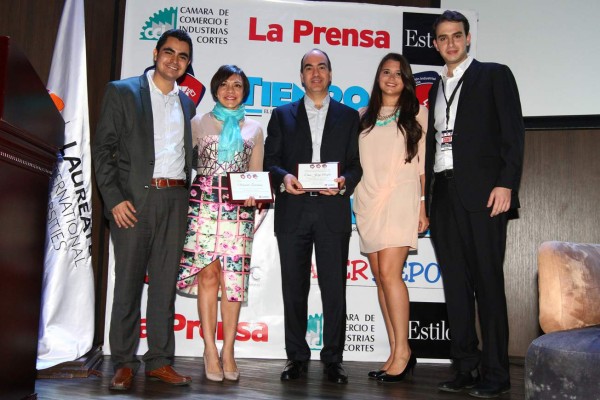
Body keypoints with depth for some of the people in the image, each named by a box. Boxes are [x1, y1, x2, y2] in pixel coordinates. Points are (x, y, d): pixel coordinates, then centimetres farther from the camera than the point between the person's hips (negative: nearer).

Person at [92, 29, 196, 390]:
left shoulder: (187, 103, 17)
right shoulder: (122, 92, 4)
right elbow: (103, 148, -2)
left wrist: (184, 197, 5)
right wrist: (114, 199, -11)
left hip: (175, 201, 4)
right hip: (135, 198, -4)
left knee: (165, 284, 6)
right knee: (128, 283, 1)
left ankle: (160, 361, 14)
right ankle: (124, 364, 11)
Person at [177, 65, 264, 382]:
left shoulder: (254, 129, 16)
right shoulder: (198, 123, 12)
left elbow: (256, 174, 16)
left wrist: (253, 194, -4)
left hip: (238, 209, 1)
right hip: (203, 204, -1)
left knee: (233, 277, -2)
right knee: (207, 273, -5)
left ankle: (228, 350, 6)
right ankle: (210, 350, 3)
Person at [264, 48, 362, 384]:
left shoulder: (349, 116, 13)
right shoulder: (283, 115, 15)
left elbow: (357, 164, 7)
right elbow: (271, 161, 7)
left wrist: (344, 182, -13)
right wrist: (284, 177, -13)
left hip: (333, 210, -1)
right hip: (293, 210, 1)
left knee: (334, 288, 1)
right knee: (294, 288, 6)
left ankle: (333, 358, 13)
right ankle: (297, 357, 17)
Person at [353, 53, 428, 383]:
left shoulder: (417, 113, 9)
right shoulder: (364, 117, 18)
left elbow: (424, 163, 4)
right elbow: (354, 160, 15)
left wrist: (423, 205, -3)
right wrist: (353, 203, 6)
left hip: (401, 199, -4)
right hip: (368, 202, 4)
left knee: (389, 272, -16)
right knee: (381, 278, 3)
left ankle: (403, 350, -6)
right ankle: (396, 353, 9)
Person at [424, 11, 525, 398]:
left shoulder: (494, 75, 6)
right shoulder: (436, 87, 20)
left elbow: (513, 132, -2)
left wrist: (506, 184, -13)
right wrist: (423, 195, 10)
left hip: (483, 192, -5)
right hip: (444, 194, 5)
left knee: (488, 282, -3)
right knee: (456, 284, 6)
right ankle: (466, 368, 13)